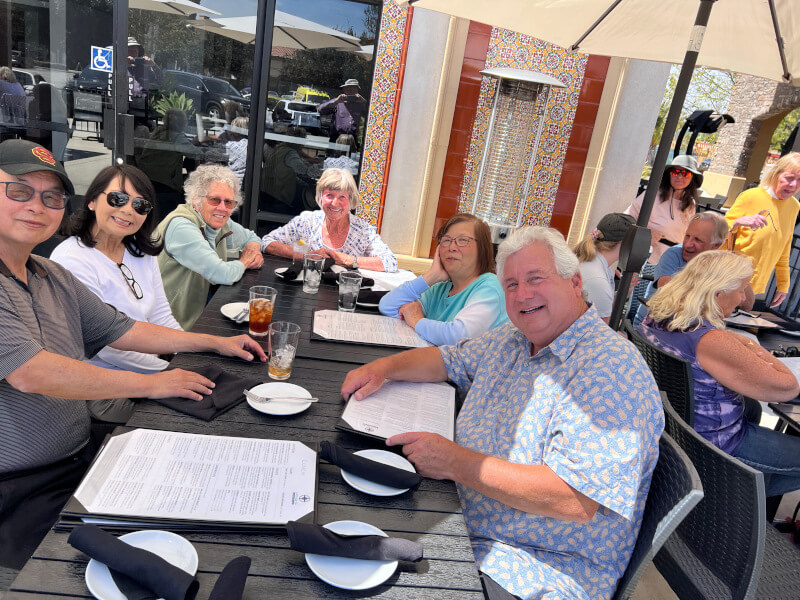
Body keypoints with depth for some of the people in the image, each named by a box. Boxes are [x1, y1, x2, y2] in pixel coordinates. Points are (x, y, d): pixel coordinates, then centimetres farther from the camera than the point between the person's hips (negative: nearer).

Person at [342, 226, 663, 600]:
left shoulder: (612, 370, -22)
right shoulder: (511, 340, 6)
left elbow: (576, 501, -29)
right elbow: (447, 359, 20)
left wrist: (456, 462, -26)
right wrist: (385, 367, 0)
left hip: (545, 570, -7)